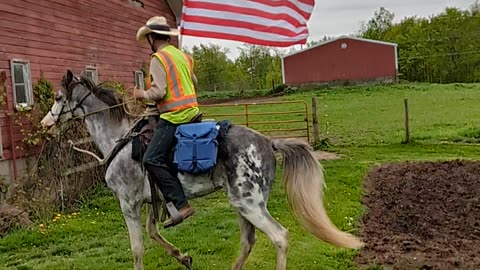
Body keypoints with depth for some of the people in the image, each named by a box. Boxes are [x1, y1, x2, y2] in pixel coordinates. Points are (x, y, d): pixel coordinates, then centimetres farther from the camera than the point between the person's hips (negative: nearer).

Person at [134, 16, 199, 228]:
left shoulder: (158, 58, -9)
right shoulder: (183, 55, 16)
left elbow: (158, 92, -18)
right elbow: (193, 83, 26)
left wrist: (142, 94, 0)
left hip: (174, 115, -10)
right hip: (191, 110, 10)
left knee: (152, 159, -13)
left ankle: (181, 205, -19)